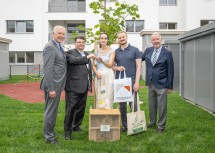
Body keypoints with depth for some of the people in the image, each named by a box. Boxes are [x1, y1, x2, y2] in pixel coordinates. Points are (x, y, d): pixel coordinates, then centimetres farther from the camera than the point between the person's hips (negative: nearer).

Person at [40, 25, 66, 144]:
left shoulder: (58, 47, 15)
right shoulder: (50, 47, -15)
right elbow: (47, 69, -20)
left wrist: (57, 87, 16)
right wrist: (51, 88, -22)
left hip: (57, 85, 9)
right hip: (53, 85, -9)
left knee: (53, 110, 19)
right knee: (50, 111, 0)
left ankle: (50, 131, 33)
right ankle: (48, 136, 12)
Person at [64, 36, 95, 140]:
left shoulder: (87, 54, 20)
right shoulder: (70, 53, -2)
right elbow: (74, 61, -25)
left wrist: (90, 85, 22)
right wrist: (87, 57, -26)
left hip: (84, 87, 7)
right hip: (73, 87, -7)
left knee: (81, 108, 13)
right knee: (70, 109, -3)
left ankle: (76, 126, 29)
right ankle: (67, 131, 4)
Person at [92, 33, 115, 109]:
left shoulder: (111, 51, 1)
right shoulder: (97, 51, 11)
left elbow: (110, 65, -6)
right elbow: (93, 65, 10)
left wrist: (102, 61, -24)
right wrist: (96, 72, -10)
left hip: (108, 76, -3)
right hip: (99, 76, 3)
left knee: (108, 97, -5)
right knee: (99, 97, 3)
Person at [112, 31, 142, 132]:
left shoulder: (135, 50, 2)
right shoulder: (116, 52, 10)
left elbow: (138, 66, -2)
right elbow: (111, 66, 15)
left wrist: (136, 82, -10)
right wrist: (117, 68, -9)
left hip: (131, 81, -3)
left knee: (133, 104, -2)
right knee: (122, 105, 7)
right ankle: (124, 125, 17)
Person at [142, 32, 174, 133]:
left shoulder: (167, 53, -8)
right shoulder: (148, 51, 5)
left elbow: (170, 70, -7)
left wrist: (170, 86, -8)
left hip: (161, 84, -4)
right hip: (151, 83, 5)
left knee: (161, 106, 4)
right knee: (151, 105, 18)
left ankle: (161, 126, 18)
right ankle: (152, 122, 36)